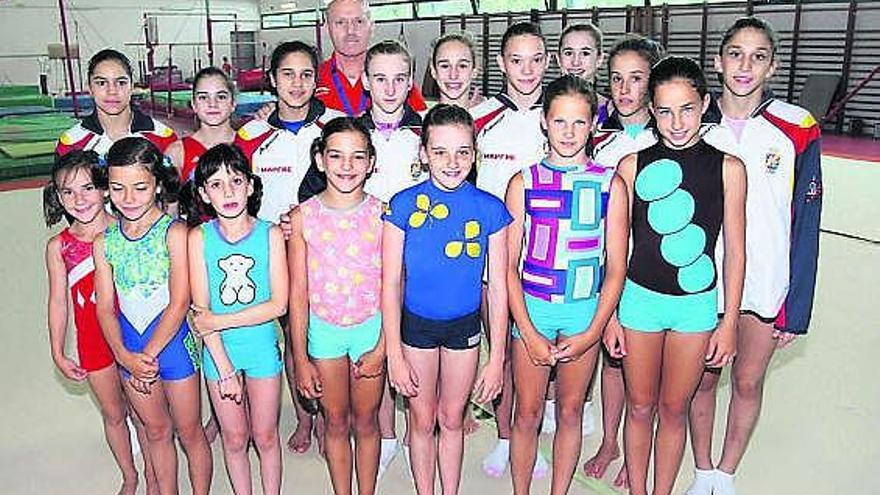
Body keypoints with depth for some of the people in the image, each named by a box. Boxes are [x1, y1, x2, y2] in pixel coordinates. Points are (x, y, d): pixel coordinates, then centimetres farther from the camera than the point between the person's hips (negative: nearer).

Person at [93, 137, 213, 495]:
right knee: (157, 431, 20)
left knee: (188, 431, 11)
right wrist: (124, 355, -14)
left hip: (173, 341, -4)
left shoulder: (174, 233, -15)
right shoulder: (104, 241, -1)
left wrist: (148, 355, -16)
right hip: (129, 347, 4)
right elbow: (105, 307, -1)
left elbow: (179, 304, -18)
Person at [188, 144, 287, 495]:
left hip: (262, 348, 0)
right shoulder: (199, 238, -7)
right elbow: (201, 309, -10)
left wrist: (219, 321, -16)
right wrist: (224, 368, -14)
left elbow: (278, 304, -13)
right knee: (234, 439, 15)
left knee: (265, 436, 12)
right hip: (218, 351, 1)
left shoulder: (270, 234, -9)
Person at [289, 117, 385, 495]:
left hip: (371, 326, 0)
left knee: (366, 421, 13)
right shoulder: (303, 216, -8)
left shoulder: (381, 213, -10)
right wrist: (300, 358, -3)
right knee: (335, 423, 14)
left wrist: (381, 348, -9)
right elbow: (298, 293, -4)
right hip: (323, 329, 1)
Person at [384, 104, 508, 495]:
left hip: (465, 325, 1)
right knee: (422, 421, 15)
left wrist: (497, 359, -5)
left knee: (452, 419, 18)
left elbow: (498, 287, -7)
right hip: (416, 323, -1)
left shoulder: (490, 209, -11)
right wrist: (394, 355, -11)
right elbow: (390, 283, -10)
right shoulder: (403, 205, -14)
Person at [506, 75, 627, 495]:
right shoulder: (523, 182, -3)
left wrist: (592, 332, -6)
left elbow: (616, 267, -1)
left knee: (570, 412, 13)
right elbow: (509, 265, -3)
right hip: (531, 307, 0)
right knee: (527, 414, 8)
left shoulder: (610, 184, -2)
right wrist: (529, 334, -9)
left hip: (585, 310, 1)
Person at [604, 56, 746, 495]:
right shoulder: (632, 165, -4)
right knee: (640, 407, 13)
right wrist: (609, 316, -1)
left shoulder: (727, 168, -4)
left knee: (674, 409, 13)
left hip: (697, 304, 0)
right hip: (639, 298, 0)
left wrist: (729, 322, 0)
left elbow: (735, 251, 1)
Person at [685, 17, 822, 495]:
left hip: (766, 285, -1)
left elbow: (806, 225, -5)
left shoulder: (797, 130, -8)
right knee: (702, 379, 11)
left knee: (747, 382, 10)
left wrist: (797, 310, -5)